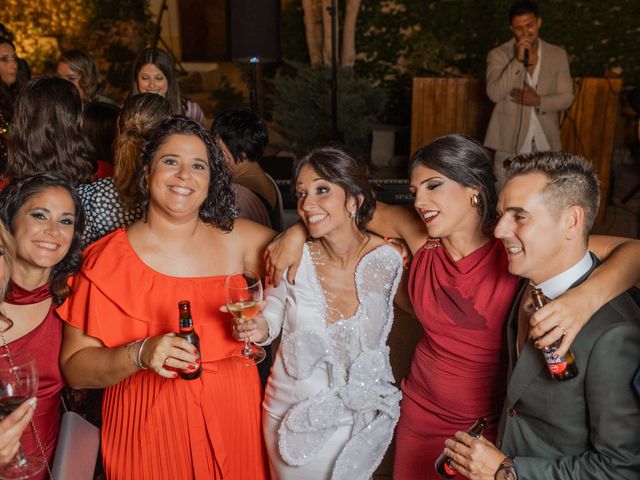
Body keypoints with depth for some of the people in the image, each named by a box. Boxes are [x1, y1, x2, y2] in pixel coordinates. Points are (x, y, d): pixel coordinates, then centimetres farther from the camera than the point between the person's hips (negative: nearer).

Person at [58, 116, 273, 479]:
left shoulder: (237, 240, -3)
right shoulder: (109, 258, -10)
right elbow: (74, 367, -9)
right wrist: (140, 354, -25)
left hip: (233, 418, 3)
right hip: (149, 428, -2)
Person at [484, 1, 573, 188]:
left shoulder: (558, 55, 3)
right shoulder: (498, 55, -6)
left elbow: (567, 97, 2)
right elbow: (494, 94, -19)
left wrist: (539, 101, -16)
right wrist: (518, 60, -25)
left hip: (545, 141, 3)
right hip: (510, 141, -3)